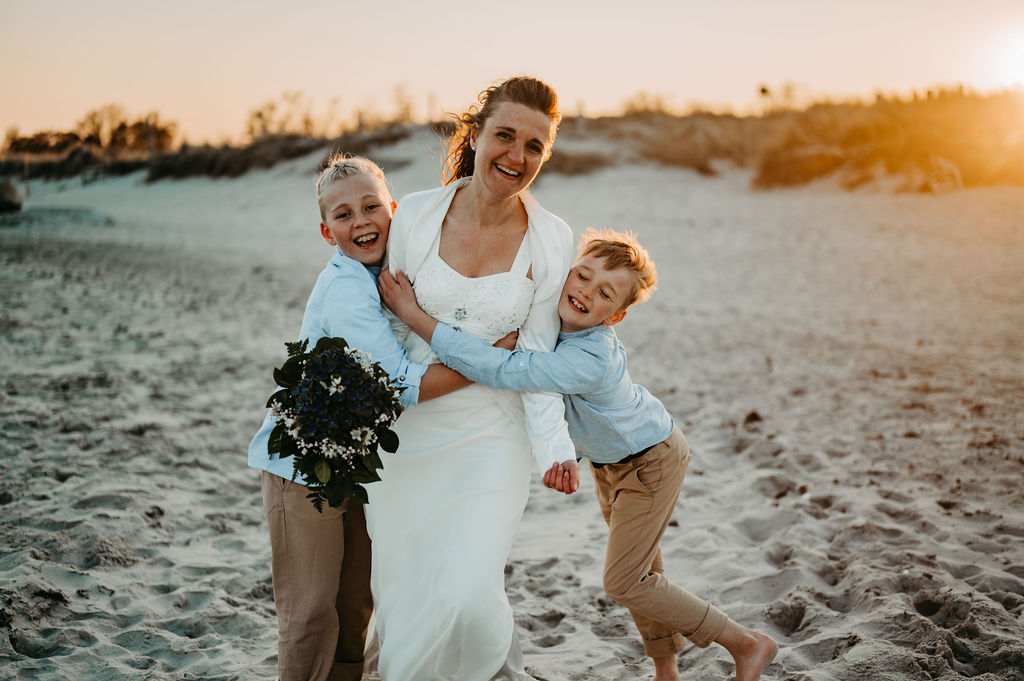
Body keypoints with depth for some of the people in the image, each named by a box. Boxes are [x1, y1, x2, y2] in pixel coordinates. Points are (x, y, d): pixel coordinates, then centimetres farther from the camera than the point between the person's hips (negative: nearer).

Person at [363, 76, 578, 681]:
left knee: (468, 595, -14)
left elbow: (537, 356, -3)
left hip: (491, 433, -1)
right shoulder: (415, 215, -6)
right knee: (401, 591, 7)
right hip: (407, 429, 2)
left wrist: (554, 444, -14)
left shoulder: (552, 239, -6)